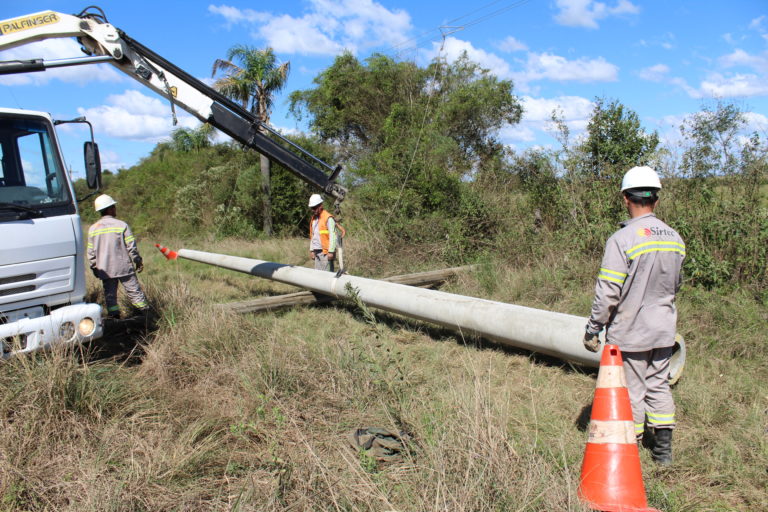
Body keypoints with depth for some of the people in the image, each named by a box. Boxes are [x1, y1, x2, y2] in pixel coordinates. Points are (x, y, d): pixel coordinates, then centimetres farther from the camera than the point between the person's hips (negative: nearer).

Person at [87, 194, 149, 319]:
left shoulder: (93, 229, 3)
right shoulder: (121, 225, -8)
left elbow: (91, 253, 7)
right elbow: (131, 247, -7)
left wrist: (95, 268, 18)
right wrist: (138, 262, 4)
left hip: (105, 270, 3)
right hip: (124, 267, -3)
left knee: (110, 295, 10)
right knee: (134, 292, 4)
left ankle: (114, 316, 8)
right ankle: (145, 313, 6)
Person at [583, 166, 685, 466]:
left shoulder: (622, 239, -18)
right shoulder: (675, 239, 3)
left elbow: (607, 292, -18)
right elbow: (675, 285, 16)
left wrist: (593, 329, -9)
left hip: (630, 332, -6)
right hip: (664, 330, 6)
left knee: (631, 391, 5)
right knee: (658, 385, 18)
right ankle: (663, 448, 26)